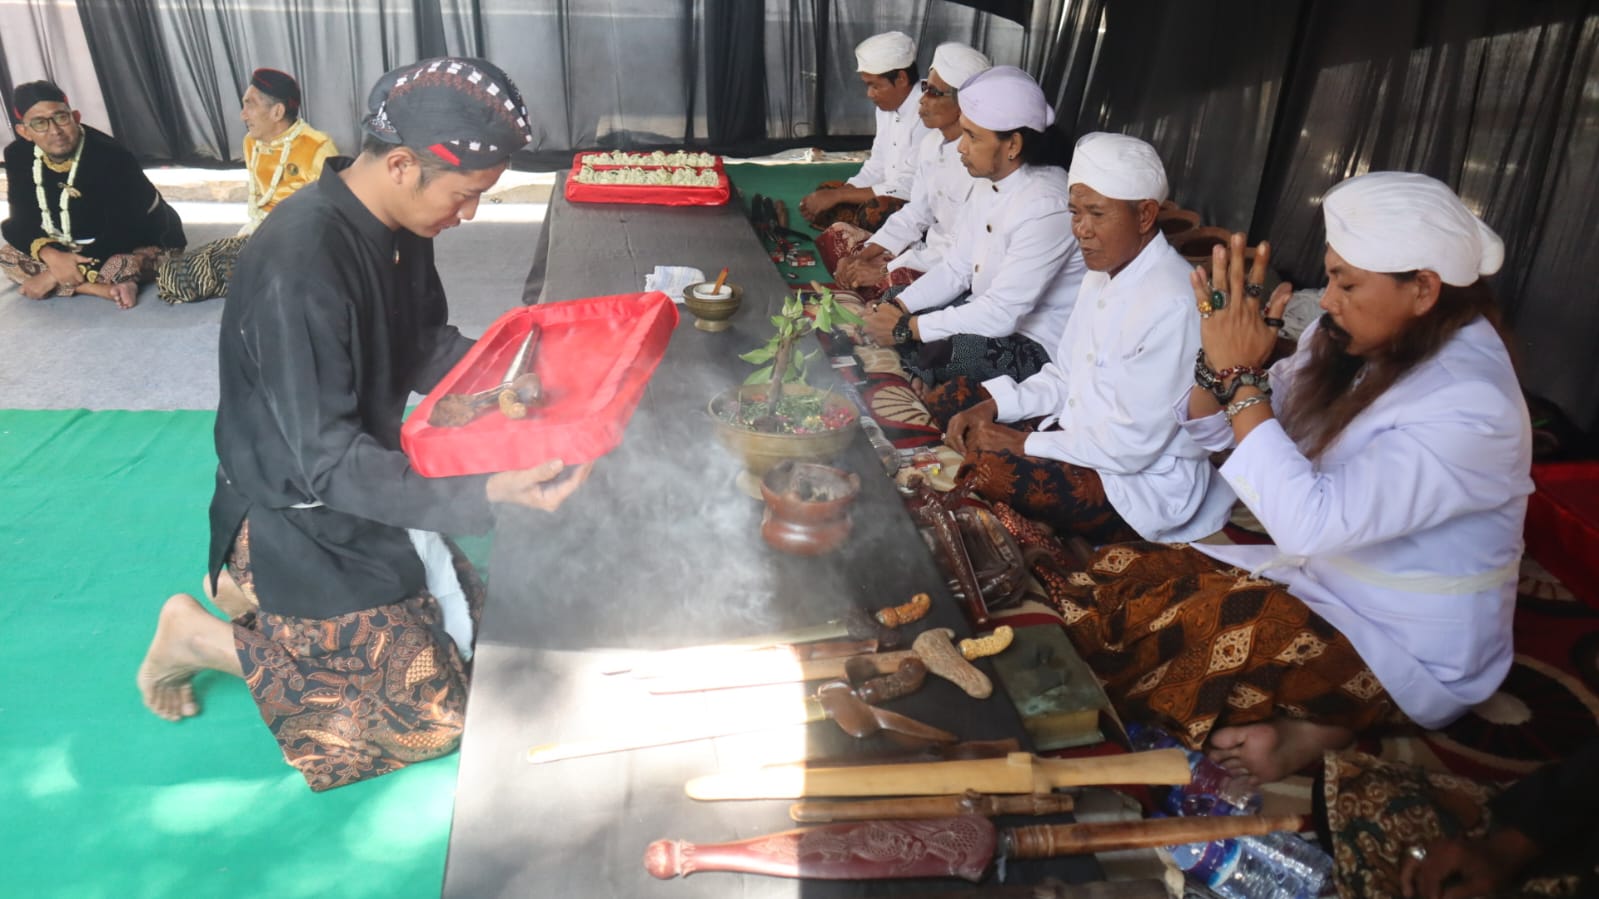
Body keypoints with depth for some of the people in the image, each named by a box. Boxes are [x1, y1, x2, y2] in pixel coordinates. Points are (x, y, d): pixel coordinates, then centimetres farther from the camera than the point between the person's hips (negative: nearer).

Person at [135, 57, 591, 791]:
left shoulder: (400, 224, -7)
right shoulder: (298, 266, -32)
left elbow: (430, 348, 6)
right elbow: (327, 461, -31)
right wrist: (485, 494, -41)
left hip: (360, 495, 8)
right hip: (302, 521, -8)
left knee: (465, 623, 19)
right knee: (431, 715, -2)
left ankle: (257, 591, 25)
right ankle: (203, 638, 11)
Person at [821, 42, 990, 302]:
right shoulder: (931, 143, 4)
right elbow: (915, 214, 11)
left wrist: (884, 270, -20)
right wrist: (865, 254, -2)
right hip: (929, 248, 9)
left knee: (878, 284, -29)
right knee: (836, 238, 5)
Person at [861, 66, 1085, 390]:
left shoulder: (1045, 207, -28)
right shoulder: (989, 185, 0)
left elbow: (1002, 314, -30)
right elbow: (955, 269, 6)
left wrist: (907, 328, -24)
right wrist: (898, 307, -9)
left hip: (1032, 344, -8)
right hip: (985, 312, 9)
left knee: (917, 353, -26)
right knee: (882, 320, 3)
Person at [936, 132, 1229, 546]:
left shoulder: (1172, 304, -25)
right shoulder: (1104, 273, 5)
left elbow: (1134, 444, -24)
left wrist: (1023, 444, -17)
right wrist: (992, 406, -5)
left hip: (1143, 481, -9)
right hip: (1078, 436, 10)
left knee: (988, 470, -30)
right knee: (951, 400, 3)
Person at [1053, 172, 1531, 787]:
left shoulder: (1470, 407, -24)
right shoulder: (1348, 343, -2)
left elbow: (1312, 523, -33)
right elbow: (1213, 432, 3)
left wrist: (1242, 377, -28)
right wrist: (1220, 363, -18)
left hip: (1409, 650, -7)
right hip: (1317, 578, 7)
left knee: (1216, 626, -32)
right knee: (1115, 577, -12)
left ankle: (1311, 727, -6)